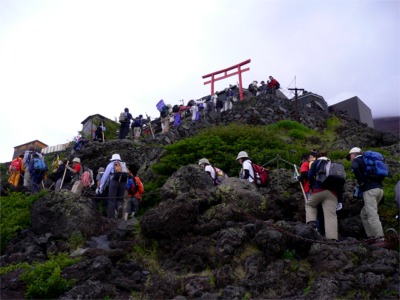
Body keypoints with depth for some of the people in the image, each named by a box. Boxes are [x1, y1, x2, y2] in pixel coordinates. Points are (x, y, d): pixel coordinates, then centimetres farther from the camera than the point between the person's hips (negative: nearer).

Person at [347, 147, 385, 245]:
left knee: (372, 216, -12)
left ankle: (380, 240, -18)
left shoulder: (356, 160, 4)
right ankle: (372, 237, 9)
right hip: (379, 188, 8)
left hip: (370, 189, -8)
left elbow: (355, 168, -21)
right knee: (364, 214, 15)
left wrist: (361, 182, -13)